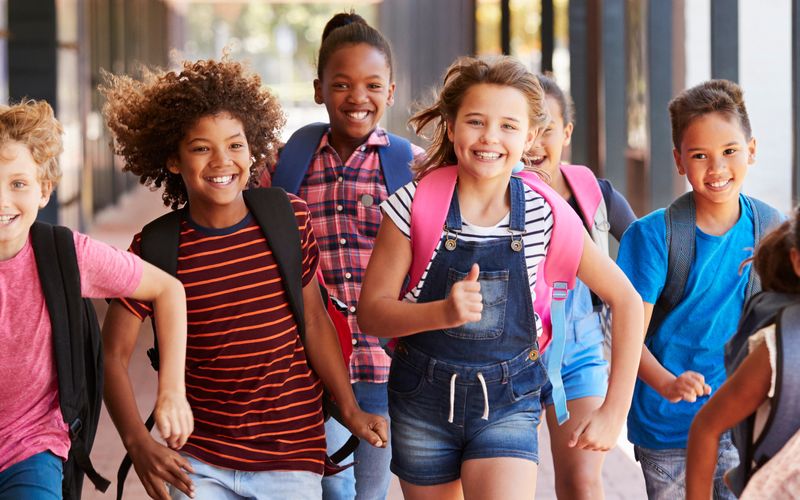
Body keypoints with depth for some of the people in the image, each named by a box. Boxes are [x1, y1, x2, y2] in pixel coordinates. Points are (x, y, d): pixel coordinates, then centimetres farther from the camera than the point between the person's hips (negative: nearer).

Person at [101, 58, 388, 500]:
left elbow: (314, 321, 6)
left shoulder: (290, 219, -3)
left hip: (291, 455, 1)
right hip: (196, 461, 0)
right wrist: (137, 442, -19)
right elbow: (113, 354, -5)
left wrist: (350, 409, 3)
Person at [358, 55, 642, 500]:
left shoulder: (546, 214, -8)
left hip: (508, 403, -1)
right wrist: (445, 313, -27)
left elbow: (626, 300, -1)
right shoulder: (416, 204, -9)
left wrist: (614, 412, -5)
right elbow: (372, 312, -8)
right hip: (423, 400, 1)